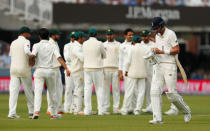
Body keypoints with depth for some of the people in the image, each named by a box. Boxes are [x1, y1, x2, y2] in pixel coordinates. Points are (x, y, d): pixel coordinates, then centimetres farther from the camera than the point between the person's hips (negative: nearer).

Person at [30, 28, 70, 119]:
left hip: (39, 70, -2)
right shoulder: (53, 46, 3)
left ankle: (36, 111, -29)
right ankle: (54, 113, 22)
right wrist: (66, 68, -17)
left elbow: (32, 56, -19)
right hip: (50, 71, 2)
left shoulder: (37, 45, -2)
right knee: (52, 93, 16)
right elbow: (59, 58, -10)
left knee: (38, 92, -9)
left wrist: (32, 63, 2)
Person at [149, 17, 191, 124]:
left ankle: (186, 111, 19)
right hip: (158, 66, 7)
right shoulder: (157, 36, 17)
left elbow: (177, 50, -12)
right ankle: (157, 118, -11)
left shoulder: (170, 34, -7)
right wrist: (154, 52, 5)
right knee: (155, 91, -9)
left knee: (172, 94, -6)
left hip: (169, 66, -7)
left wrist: (162, 51, -16)